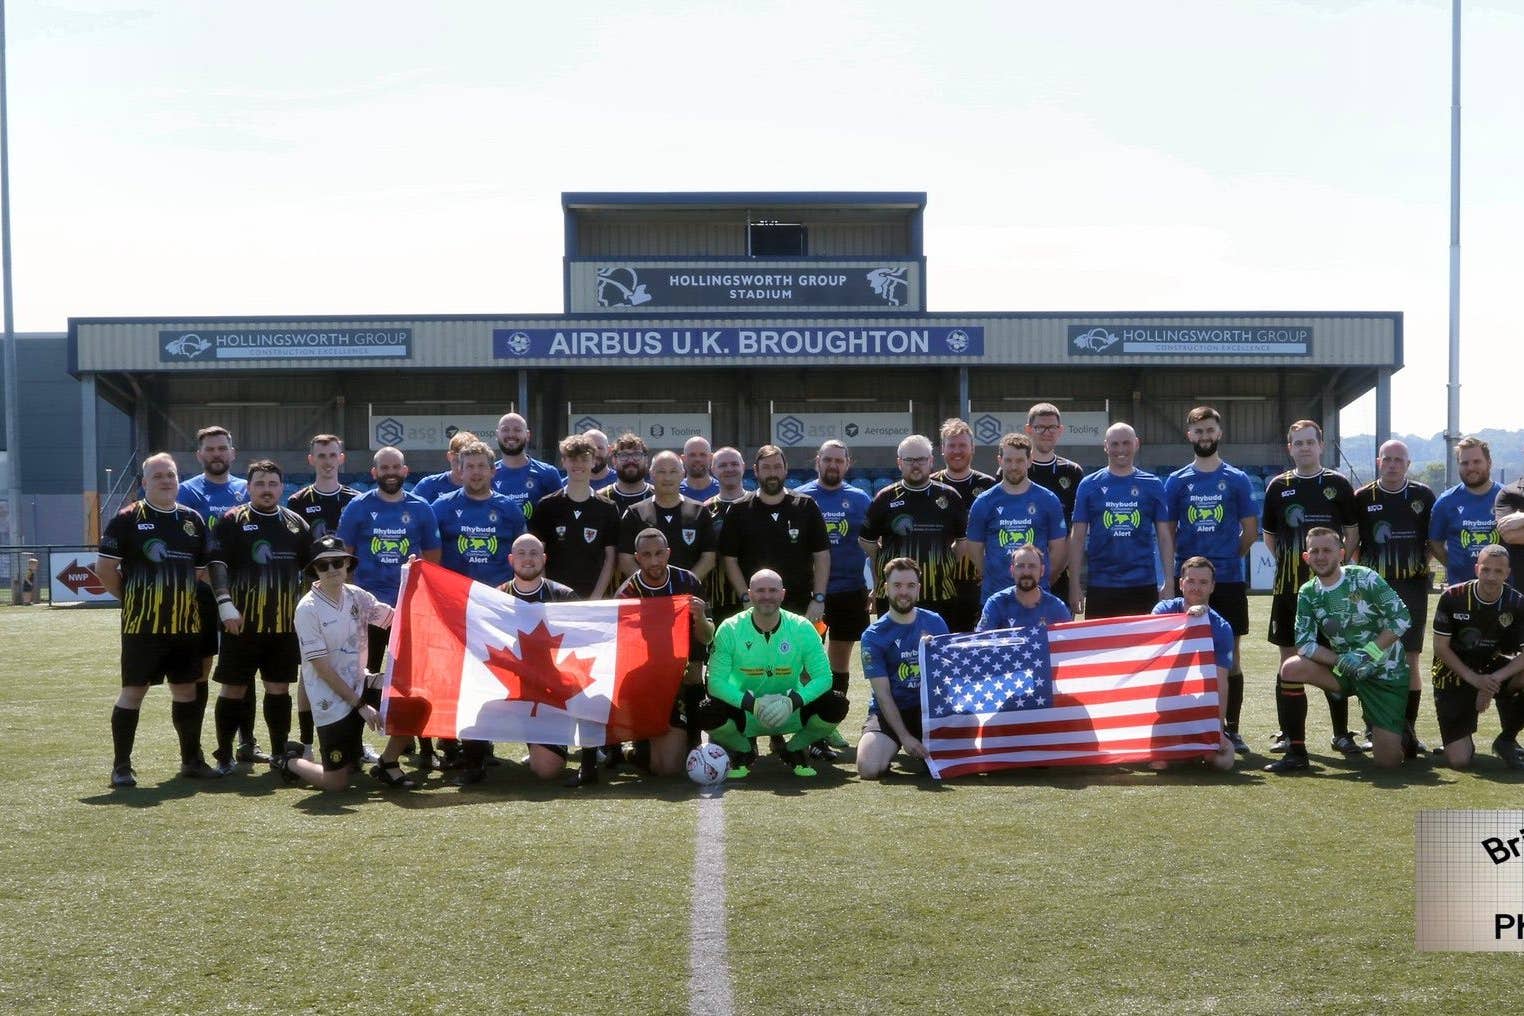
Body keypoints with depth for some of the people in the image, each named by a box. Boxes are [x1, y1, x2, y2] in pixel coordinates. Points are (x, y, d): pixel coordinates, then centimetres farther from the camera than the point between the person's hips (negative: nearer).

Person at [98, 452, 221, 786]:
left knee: (187, 689, 11)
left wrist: (188, 599, 8)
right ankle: (121, 766, 7)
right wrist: (130, 597, 0)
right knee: (133, 690, -1)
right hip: (141, 624, -5)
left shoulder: (193, 520, 10)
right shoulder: (129, 518, -5)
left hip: (185, 623, 5)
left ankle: (192, 759, 22)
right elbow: (105, 568, -5)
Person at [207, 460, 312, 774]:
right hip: (242, 622, -3)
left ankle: (280, 752, 18)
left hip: (285, 622, 4)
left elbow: (311, 568, 16)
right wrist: (225, 604, -21)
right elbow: (216, 563, -11)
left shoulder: (295, 523, 11)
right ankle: (224, 755, 12)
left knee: (279, 687, 9)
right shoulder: (232, 521, -2)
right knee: (232, 687, 2)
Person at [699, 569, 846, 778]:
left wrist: (792, 702, -29)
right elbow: (717, 681, -15)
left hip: (791, 713, 1)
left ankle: (793, 749, 6)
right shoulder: (730, 630, -11)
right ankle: (743, 752, 4)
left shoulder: (802, 628, -9)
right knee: (708, 713, -31)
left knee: (837, 705, -23)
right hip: (745, 715, -1)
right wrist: (752, 704, -30)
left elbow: (823, 677, -12)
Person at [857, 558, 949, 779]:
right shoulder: (873, 635, -4)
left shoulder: (935, 623, 5)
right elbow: (882, 693, -8)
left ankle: (921, 753, 8)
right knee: (869, 769, -25)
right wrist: (904, 737, -16)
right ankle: (892, 750, 10)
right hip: (889, 711, -2)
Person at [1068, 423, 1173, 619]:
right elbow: (1077, 537, 3)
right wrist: (1075, 584, -3)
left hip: (1143, 586, 0)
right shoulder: (1089, 485, 4)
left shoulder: (1152, 485, 6)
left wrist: (1169, 582, -2)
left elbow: (1164, 536, 6)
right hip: (1100, 586, 0)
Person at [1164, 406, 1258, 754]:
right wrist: (1172, 574, 0)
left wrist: (1227, 558, 5)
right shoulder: (1176, 481, 6)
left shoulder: (1238, 480, 3)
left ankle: (1232, 729, 11)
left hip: (1229, 581, -1)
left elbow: (1250, 531, 6)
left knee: (1230, 655, 4)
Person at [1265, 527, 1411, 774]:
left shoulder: (1363, 578, -13)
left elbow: (1401, 618, -16)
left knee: (1388, 761, -10)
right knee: (1291, 668, -22)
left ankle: (1400, 729, 28)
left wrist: (1367, 653, -22)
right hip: (1344, 669, 4)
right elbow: (1304, 643, -8)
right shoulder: (1308, 593, -2)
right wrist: (1341, 660, -23)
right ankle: (1296, 754, -12)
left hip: (1385, 672, -4)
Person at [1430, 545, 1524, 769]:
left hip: (1493, 668, 3)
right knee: (1459, 761, -15)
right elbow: (1440, 648, -11)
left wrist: (1494, 679, -30)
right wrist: (1474, 679, -21)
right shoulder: (1453, 597, -15)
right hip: (1454, 673, -3)